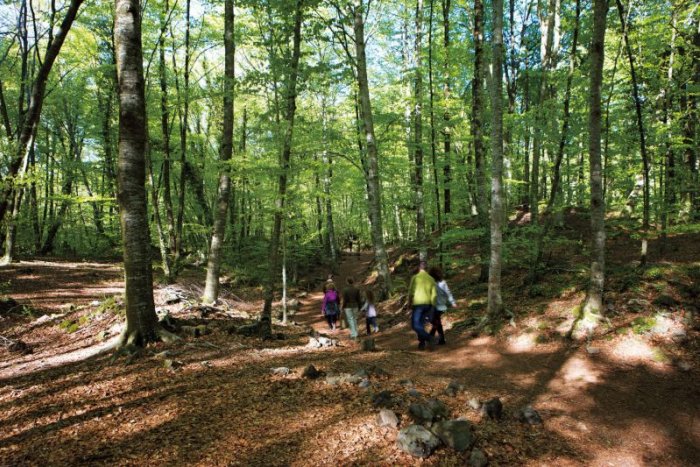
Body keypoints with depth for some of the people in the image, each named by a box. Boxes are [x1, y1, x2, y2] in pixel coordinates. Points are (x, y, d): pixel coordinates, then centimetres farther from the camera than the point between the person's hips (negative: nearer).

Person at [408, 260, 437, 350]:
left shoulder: (415, 277, -6)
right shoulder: (431, 279, 7)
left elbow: (411, 292, -10)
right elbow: (434, 294, 5)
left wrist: (409, 303, 4)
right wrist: (432, 307, 13)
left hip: (418, 303, -5)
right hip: (428, 304, 5)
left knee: (415, 325, -2)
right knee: (421, 324, 16)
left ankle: (429, 338, -18)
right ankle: (422, 344, 14)